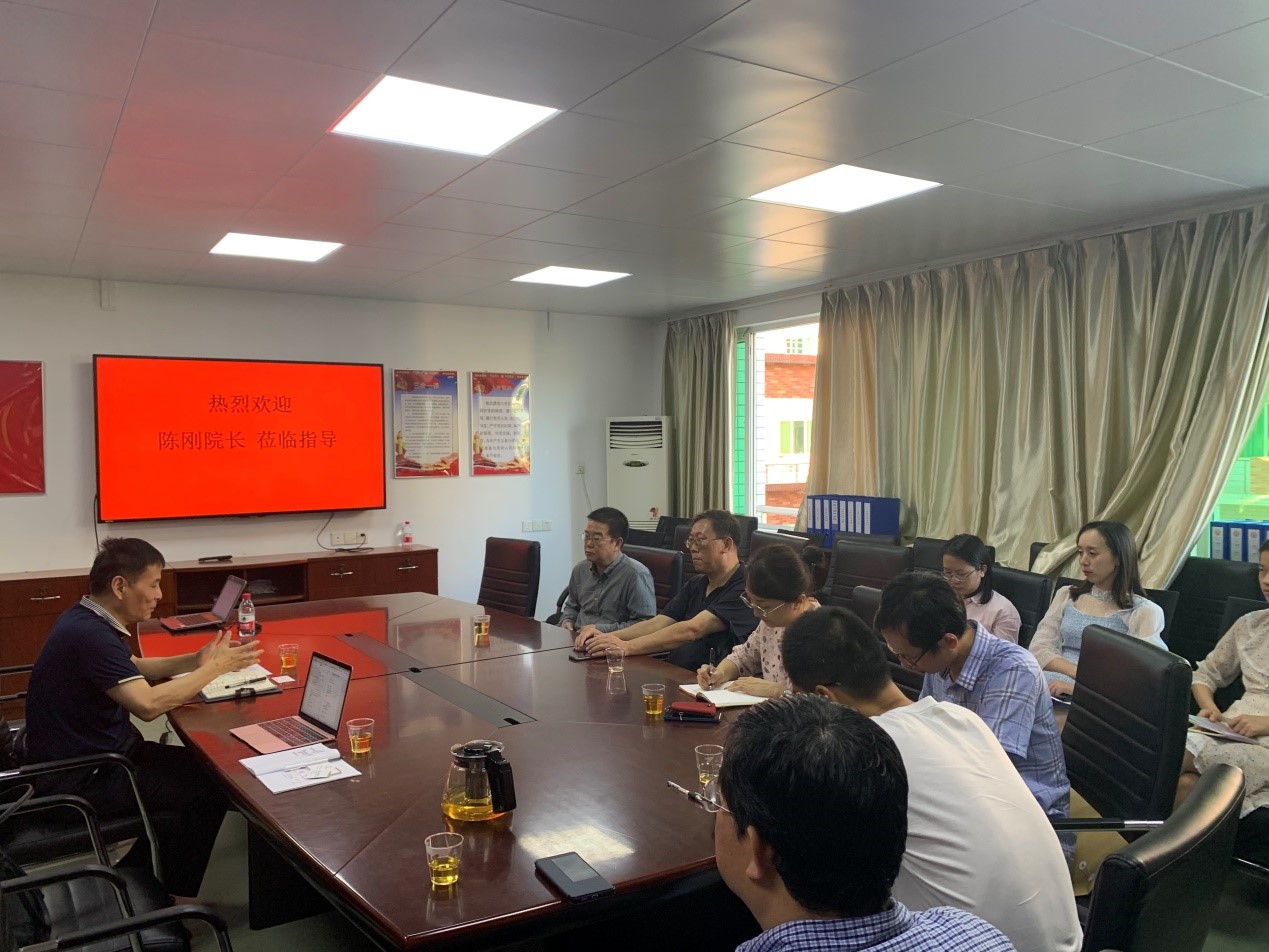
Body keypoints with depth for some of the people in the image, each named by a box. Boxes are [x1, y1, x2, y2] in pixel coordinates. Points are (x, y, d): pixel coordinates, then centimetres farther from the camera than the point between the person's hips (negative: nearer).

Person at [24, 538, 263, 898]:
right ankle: (170, 895, 13)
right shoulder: (90, 635, -28)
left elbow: (134, 669, 18)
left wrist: (194, 661, 2)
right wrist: (214, 668, -22)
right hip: (81, 780, -10)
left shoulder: (86, 620, 4)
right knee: (212, 788, -6)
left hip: (92, 754, 10)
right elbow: (148, 704, -35)